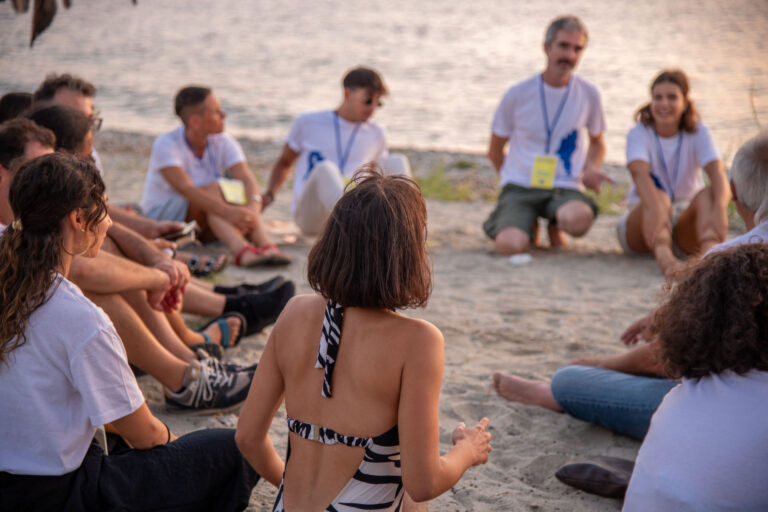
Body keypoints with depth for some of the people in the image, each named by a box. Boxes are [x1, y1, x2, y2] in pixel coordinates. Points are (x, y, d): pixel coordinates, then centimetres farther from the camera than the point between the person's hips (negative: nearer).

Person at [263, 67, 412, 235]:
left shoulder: (376, 134, 13)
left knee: (396, 162, -16)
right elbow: (284, 163, 18)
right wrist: (270, 194, 2)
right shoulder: (308, 123, 7)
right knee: (326, 169, -37)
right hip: (309, 215, -3)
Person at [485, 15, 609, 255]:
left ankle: (556, 225, 4)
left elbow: (597, 143, 21)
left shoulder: (588, 95, 4)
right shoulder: (517, 95, -1)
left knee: (579, 217, -38)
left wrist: (590, 170, 0)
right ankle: (529, 224, 10)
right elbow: (495, 150, 12)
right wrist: (518, 182, 5)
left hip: (564, 189, 0)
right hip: (519, 187, 0)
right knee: (510, 245, -31)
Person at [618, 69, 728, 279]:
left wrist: (719, 208, -47)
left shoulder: (698, 133, -4)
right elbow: (639, 173, -31)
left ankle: (710, 251, -58)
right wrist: (656, 210, -53)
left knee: (709, 193, -28)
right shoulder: (639, 134, -9)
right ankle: (664, 256, -63)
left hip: (686, 221, 2)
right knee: (657, 194, -34)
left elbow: (717, 173, -23)